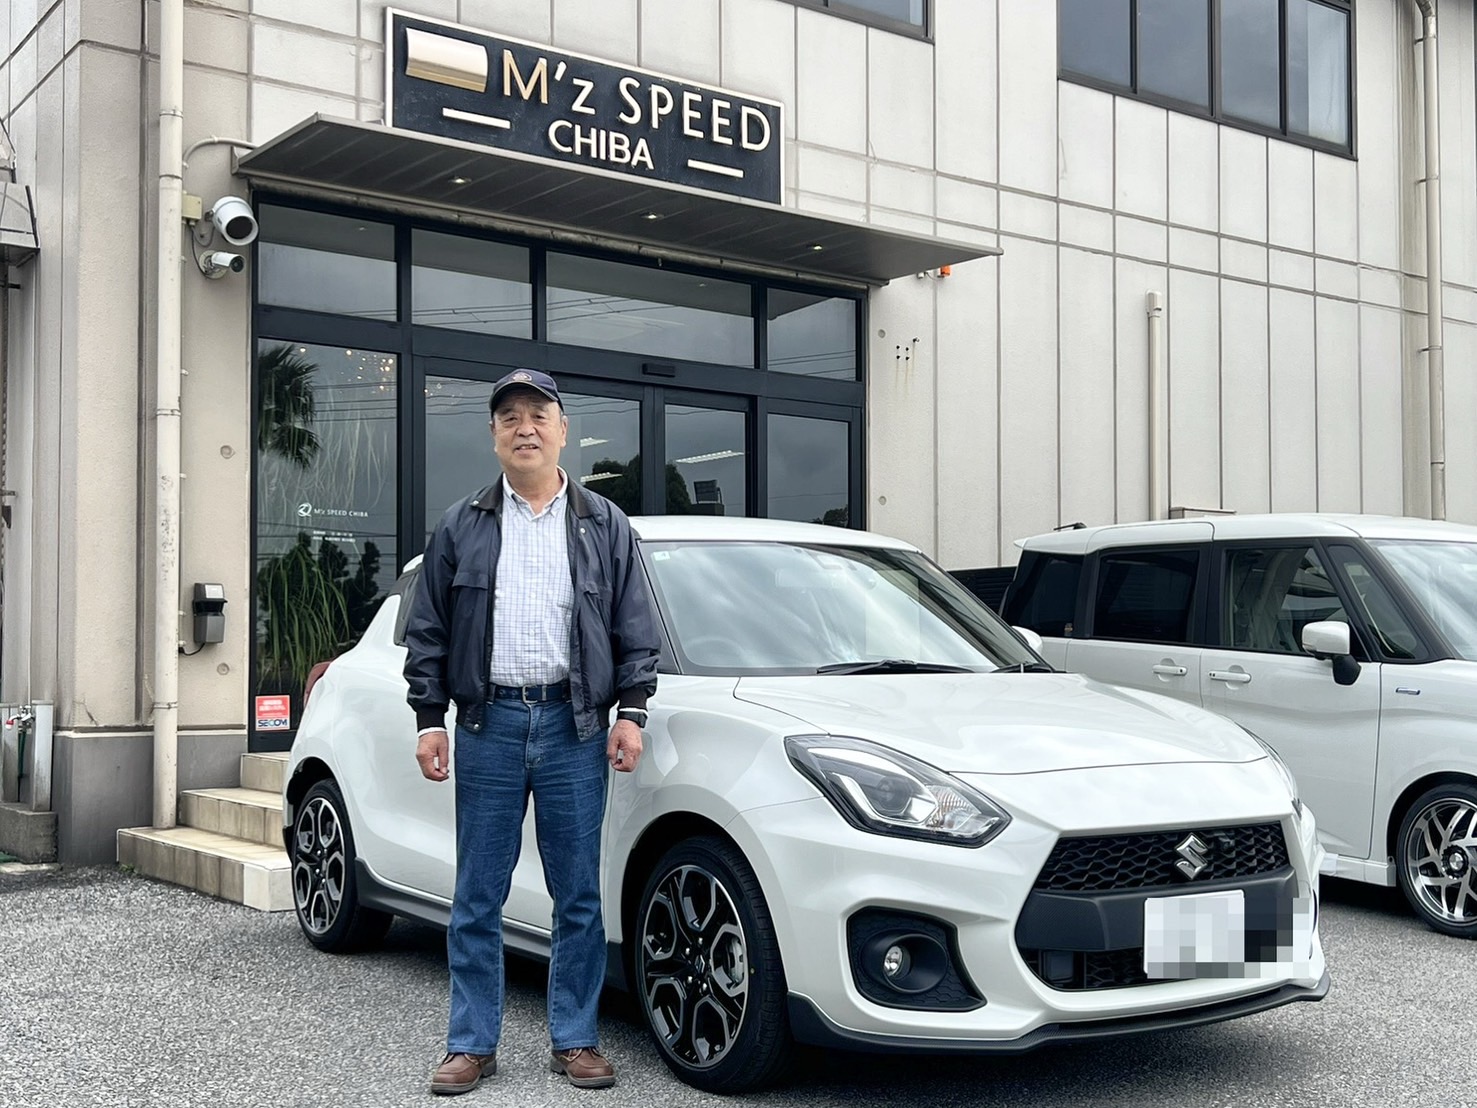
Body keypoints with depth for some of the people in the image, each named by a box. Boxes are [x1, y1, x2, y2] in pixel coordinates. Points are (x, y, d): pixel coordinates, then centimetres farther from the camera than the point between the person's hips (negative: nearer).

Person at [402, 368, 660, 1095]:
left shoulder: (605, 526, 9)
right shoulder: (461, 528, 8)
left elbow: (637, 633, 7)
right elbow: (427, 633, 8)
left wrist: (630, 712, -2)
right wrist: (429, 719, 1)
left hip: (574, 727, 0)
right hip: (488, 726, 0)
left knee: (579, 897, 4)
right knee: (477, 898, 5)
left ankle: (575, 1040, 16)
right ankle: (472, 1044, 15)